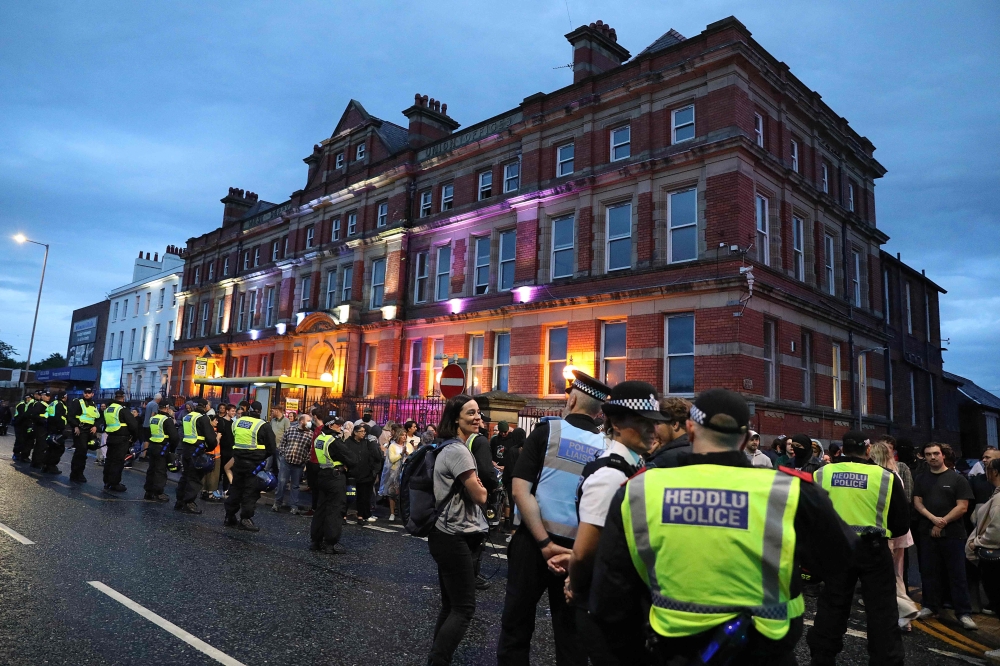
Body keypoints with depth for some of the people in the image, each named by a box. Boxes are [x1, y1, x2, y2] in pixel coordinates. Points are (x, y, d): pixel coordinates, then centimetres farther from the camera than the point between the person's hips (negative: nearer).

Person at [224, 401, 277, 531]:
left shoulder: (237, 422, 5)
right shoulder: (262, 426, -13)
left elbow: (231, 442, 18)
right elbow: (271, 448, -8)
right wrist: (262, 457, 8)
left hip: (238, 461, 6)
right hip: (254, 464, -6)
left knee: (235, 488, 16)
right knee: (251, 491, 1)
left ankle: (229, 517, 22)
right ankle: (245, 519, 1)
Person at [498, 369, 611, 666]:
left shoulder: (548, 430, -6)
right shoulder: (606, 445, -1)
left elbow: (520, 490, -14)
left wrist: (544, 542, -14)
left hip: (533, 541, -2)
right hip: (579, 548, 2)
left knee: (517, 621, 12)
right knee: (570, 629, 16)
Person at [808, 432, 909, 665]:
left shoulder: (822, 474, -3)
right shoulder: (886, 477, -7)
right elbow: (902, 523, -2)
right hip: (874, 550, -2)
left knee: (832, 607, 14)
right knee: (882, 611, 9)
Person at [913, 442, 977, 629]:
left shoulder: (957, 479, -2)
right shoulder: (921, 479, 10)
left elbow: (962, 507, -8)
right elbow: (917, 502, 5)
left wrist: (942, 524, -11)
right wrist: (933, 518, -12)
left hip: (953, 534, -4)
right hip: (927, 533, 4)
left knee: (957, 575, -1)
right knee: (929, 572, 9)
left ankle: (964, 613, 5)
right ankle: (930, 607, 19)